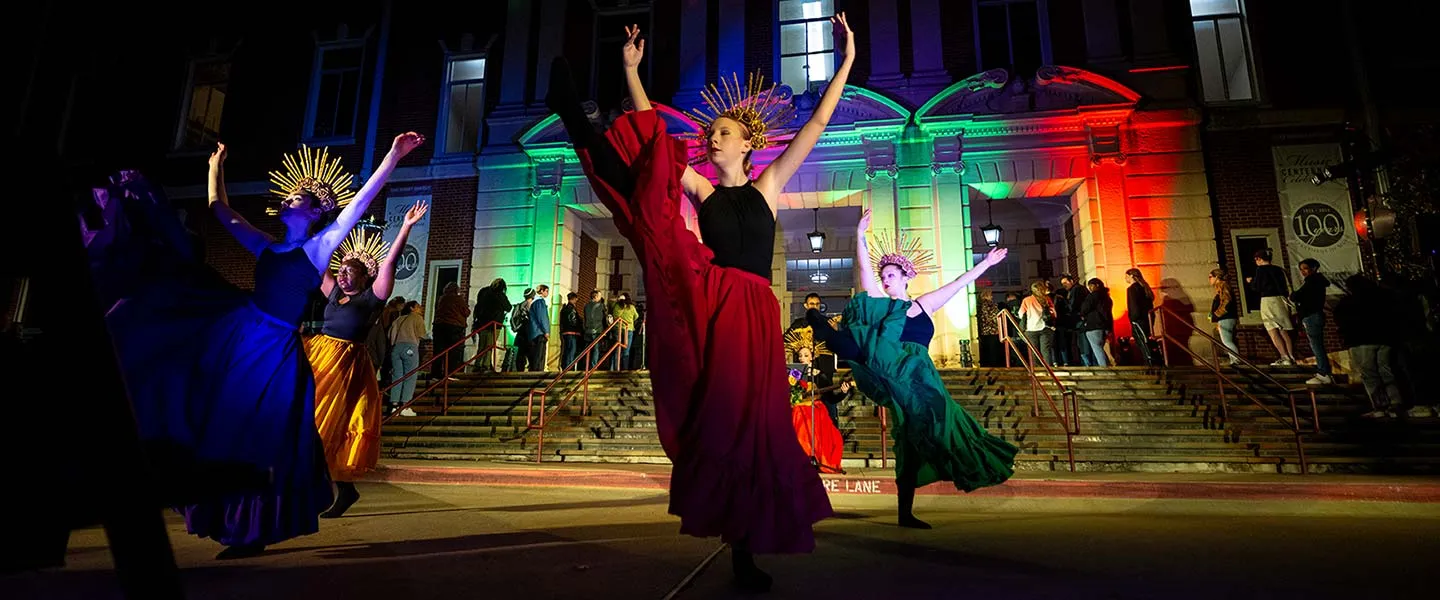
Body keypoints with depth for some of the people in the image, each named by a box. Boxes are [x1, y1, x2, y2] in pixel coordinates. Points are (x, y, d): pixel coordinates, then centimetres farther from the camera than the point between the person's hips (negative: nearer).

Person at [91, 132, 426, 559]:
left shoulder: (319, 247, -3)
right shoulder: (267, 248, 12)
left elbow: (360, 202, -11)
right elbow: (221, 211, 23)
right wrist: (216, 167, 32)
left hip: (276, 352, -6)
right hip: (237, 336, 7)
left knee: (259, 441, 2)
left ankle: (253, 532, 16)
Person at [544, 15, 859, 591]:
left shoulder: (768, 185, 14)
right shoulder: (701, 190, 14)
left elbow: (816, 123, 10)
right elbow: (655, 140, 11)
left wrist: (847, 60, 7)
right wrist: (631, 70, 10)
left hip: (753, 312, 0)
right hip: (706, 299, 0)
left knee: (750, 423, 1)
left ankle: (744, 549, 12)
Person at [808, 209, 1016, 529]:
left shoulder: (924, 305, 14)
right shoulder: (879, 302, 7)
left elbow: (959, 283, 16)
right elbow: (864, 267, -2)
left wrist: (986, 263, 16)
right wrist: (860, 235, -10)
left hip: (920, 380, 2)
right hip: (896, 375, -2)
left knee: (915, 441, 1)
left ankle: (906, 512, 7)